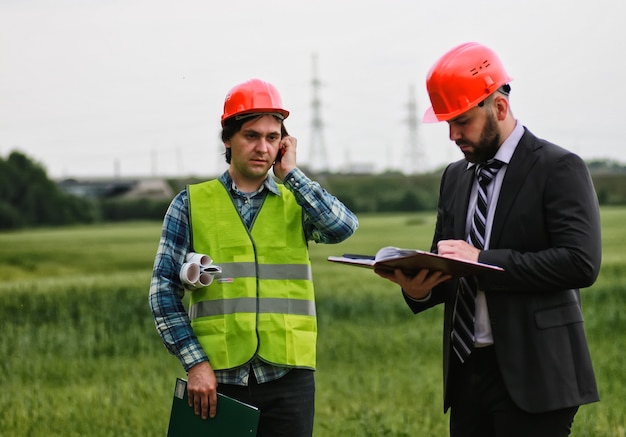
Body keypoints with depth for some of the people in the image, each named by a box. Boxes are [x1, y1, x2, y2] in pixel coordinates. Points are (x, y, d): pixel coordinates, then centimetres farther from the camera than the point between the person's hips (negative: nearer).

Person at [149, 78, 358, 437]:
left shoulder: (296, 203, 10)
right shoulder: (192, 204, 6)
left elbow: (343, 226, -11)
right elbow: (165, 287, 2)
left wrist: (291, 172, -4)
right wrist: (194, 362, -7)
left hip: (288, 374, 1)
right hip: (218, 378, -1)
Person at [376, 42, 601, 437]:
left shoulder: (559, 169, -6)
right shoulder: (455, 177, 15)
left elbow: (581, 262, -17)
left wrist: (483, 261, -20)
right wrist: (419, 288, -5)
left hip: (531, 374, -6)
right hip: (467, 372, 6)